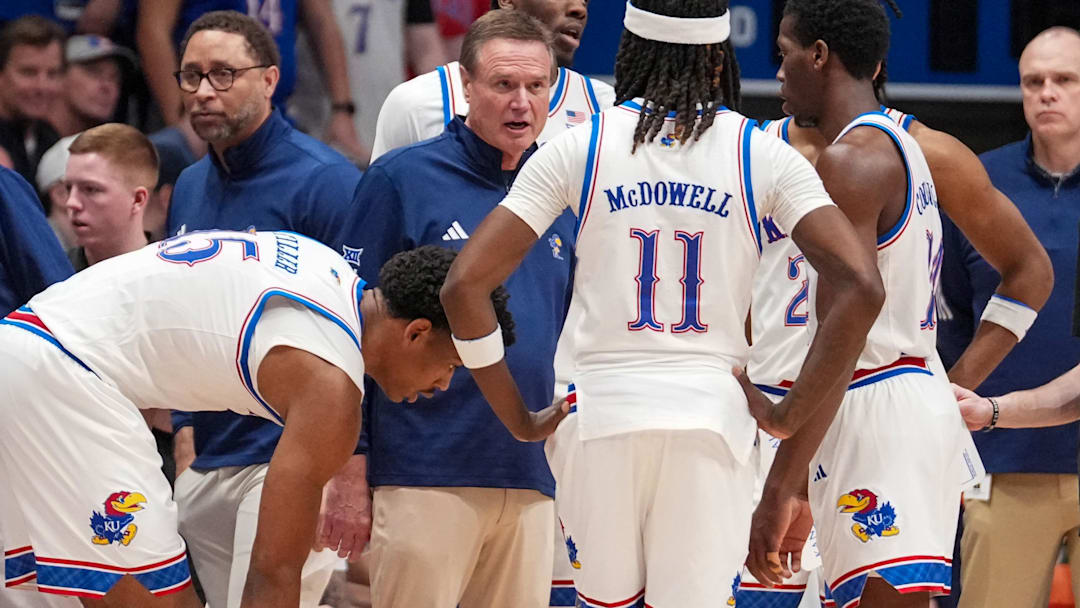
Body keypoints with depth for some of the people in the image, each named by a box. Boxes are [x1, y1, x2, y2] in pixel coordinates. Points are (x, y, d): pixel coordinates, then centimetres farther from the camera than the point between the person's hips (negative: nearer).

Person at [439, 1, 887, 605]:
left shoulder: (580, 148, 2)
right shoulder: (763, 155, 1)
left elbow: (464, 286, -4)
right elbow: (860, 289, -10)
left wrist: (520, 420, 5)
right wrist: (789, 417, -2)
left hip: (601, 416, 1)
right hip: (713, 414, 0)